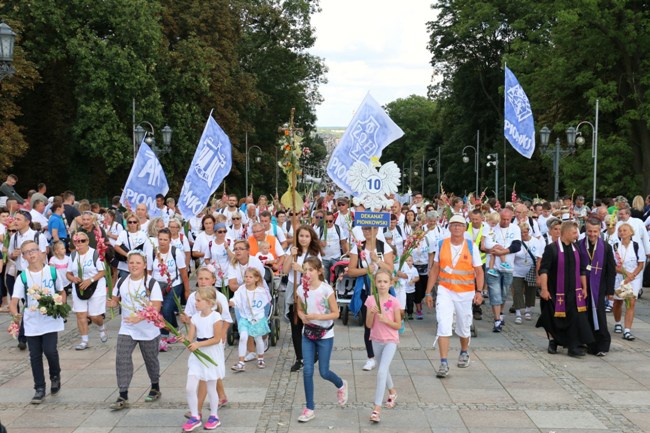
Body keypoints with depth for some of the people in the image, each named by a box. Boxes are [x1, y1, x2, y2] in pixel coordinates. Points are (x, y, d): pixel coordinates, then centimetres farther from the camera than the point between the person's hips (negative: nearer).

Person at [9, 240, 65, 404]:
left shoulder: (52, 271, -2)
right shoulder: (22, 277, -3)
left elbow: (62, 292, 11)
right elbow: (14, 301, -9)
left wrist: (61, 304, -8)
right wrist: (15, 314, -30)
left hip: (51, 321, -1)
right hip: (31, 323, 2)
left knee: (50, 350, -14)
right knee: (35, 355, 8)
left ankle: (55, 376, 16)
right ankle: (40, 389, 22)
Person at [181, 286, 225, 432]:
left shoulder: (215, 317, -14)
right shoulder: (195, 317, 1)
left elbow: (216, 339, -15)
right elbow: (190, 337, -2)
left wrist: (198, 344, -22)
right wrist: (184, 339, -25)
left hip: (212, 356, -5)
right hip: (197, 355, 5)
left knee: (211, 389, 8)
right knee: (190, 388, -4)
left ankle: (214, 417, 26)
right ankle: (195, 417, 12)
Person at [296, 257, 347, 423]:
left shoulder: (326, 289, -17)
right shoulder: (301, 290, -4)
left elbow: (335, 313, -13)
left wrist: (317, 316, -25)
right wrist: (303, 316, -12)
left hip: (325, 335, -3)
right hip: (308, 334, 4)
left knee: (323, 372, 5)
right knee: (307, 371, -1)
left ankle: (341, 385, 39)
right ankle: (309, 408, 11)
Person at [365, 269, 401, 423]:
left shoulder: (394, 302, -12)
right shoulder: (371, 300, -5)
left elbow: (398, 325, -7)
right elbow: (369, 325, -4)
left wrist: (386, 320, -23)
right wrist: (372, 313, -22)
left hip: (390, 341, -4)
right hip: (376, 340, 4)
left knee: (382, 371, -17)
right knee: (383, 370, 23)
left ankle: (377, 408, -14)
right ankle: (392, 391, 50)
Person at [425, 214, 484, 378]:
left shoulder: (472, 246, -2)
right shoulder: (441, 245, 2)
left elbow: (479, 271, -2)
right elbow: (434, 270, 7)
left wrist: (479, 291, -15)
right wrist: (428, 292, 5)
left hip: (465, 293, 0)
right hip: (445, 291, 0)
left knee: (464, 327, 14)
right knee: (443, 326, -13)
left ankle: (464, 353, 42)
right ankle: (444, 363, -10)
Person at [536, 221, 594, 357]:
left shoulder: (576, 249, 6)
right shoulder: (552, 248, -11)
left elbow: (582, 270, 14)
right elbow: (543, 270, -14)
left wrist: (584, 288, 11)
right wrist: (544, 289, -18)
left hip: (574, 292, 4)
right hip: (556, 292, -4)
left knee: (575, 319, -3)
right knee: (555, 320, 9)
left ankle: (574, 347, 2)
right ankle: (552, 341, 28)